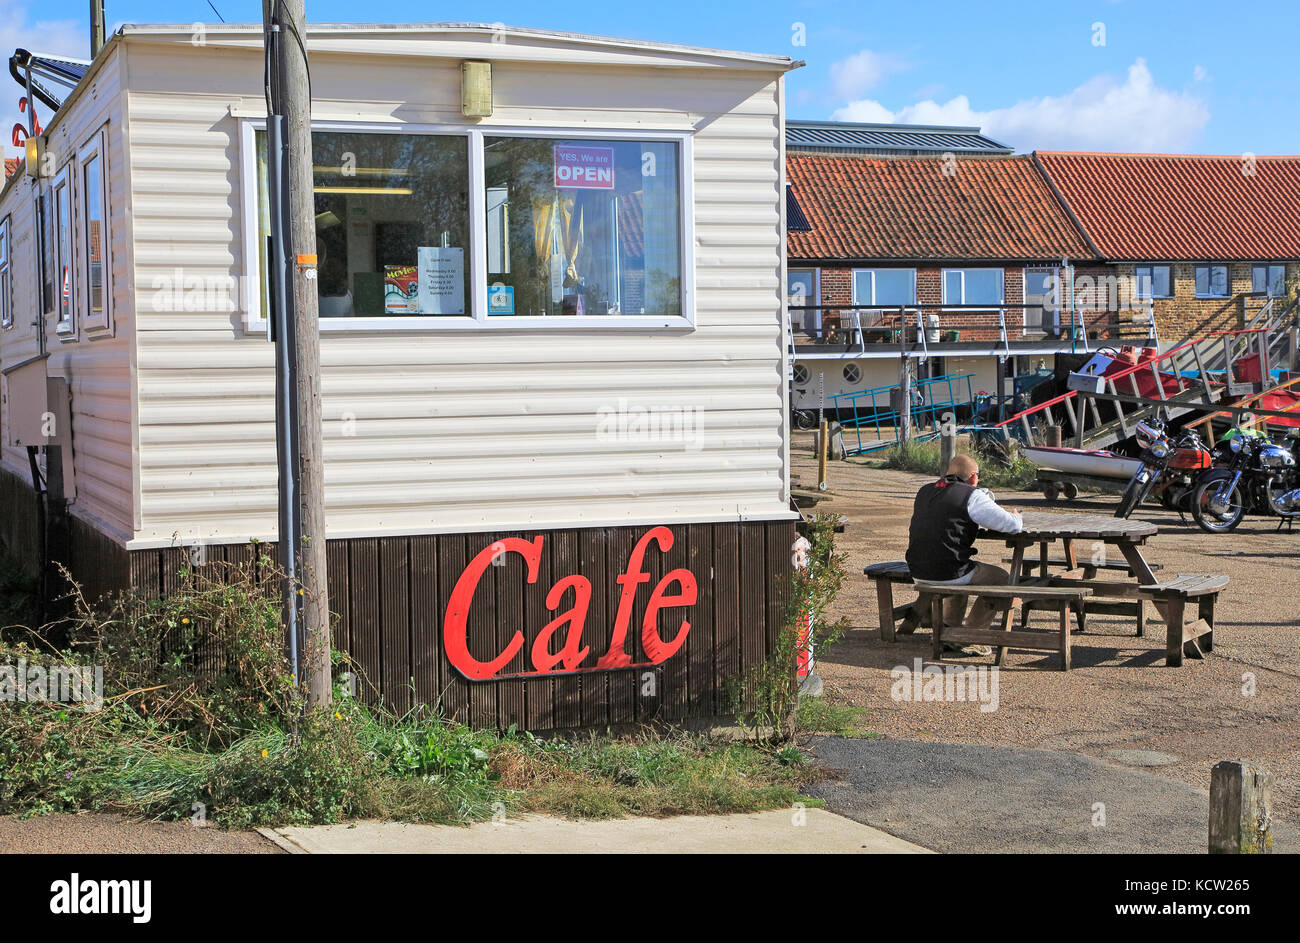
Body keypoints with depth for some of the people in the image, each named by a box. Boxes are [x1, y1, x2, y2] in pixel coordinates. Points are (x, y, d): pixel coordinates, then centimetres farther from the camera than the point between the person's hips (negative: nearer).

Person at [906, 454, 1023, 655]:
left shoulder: (924, 492, 14)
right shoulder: (972, 497, -8)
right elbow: (1012, 525, -11)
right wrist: (1015, 516, 13)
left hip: (917, 573, 7)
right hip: (947, 575, -7)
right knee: (1001, 578, 17)